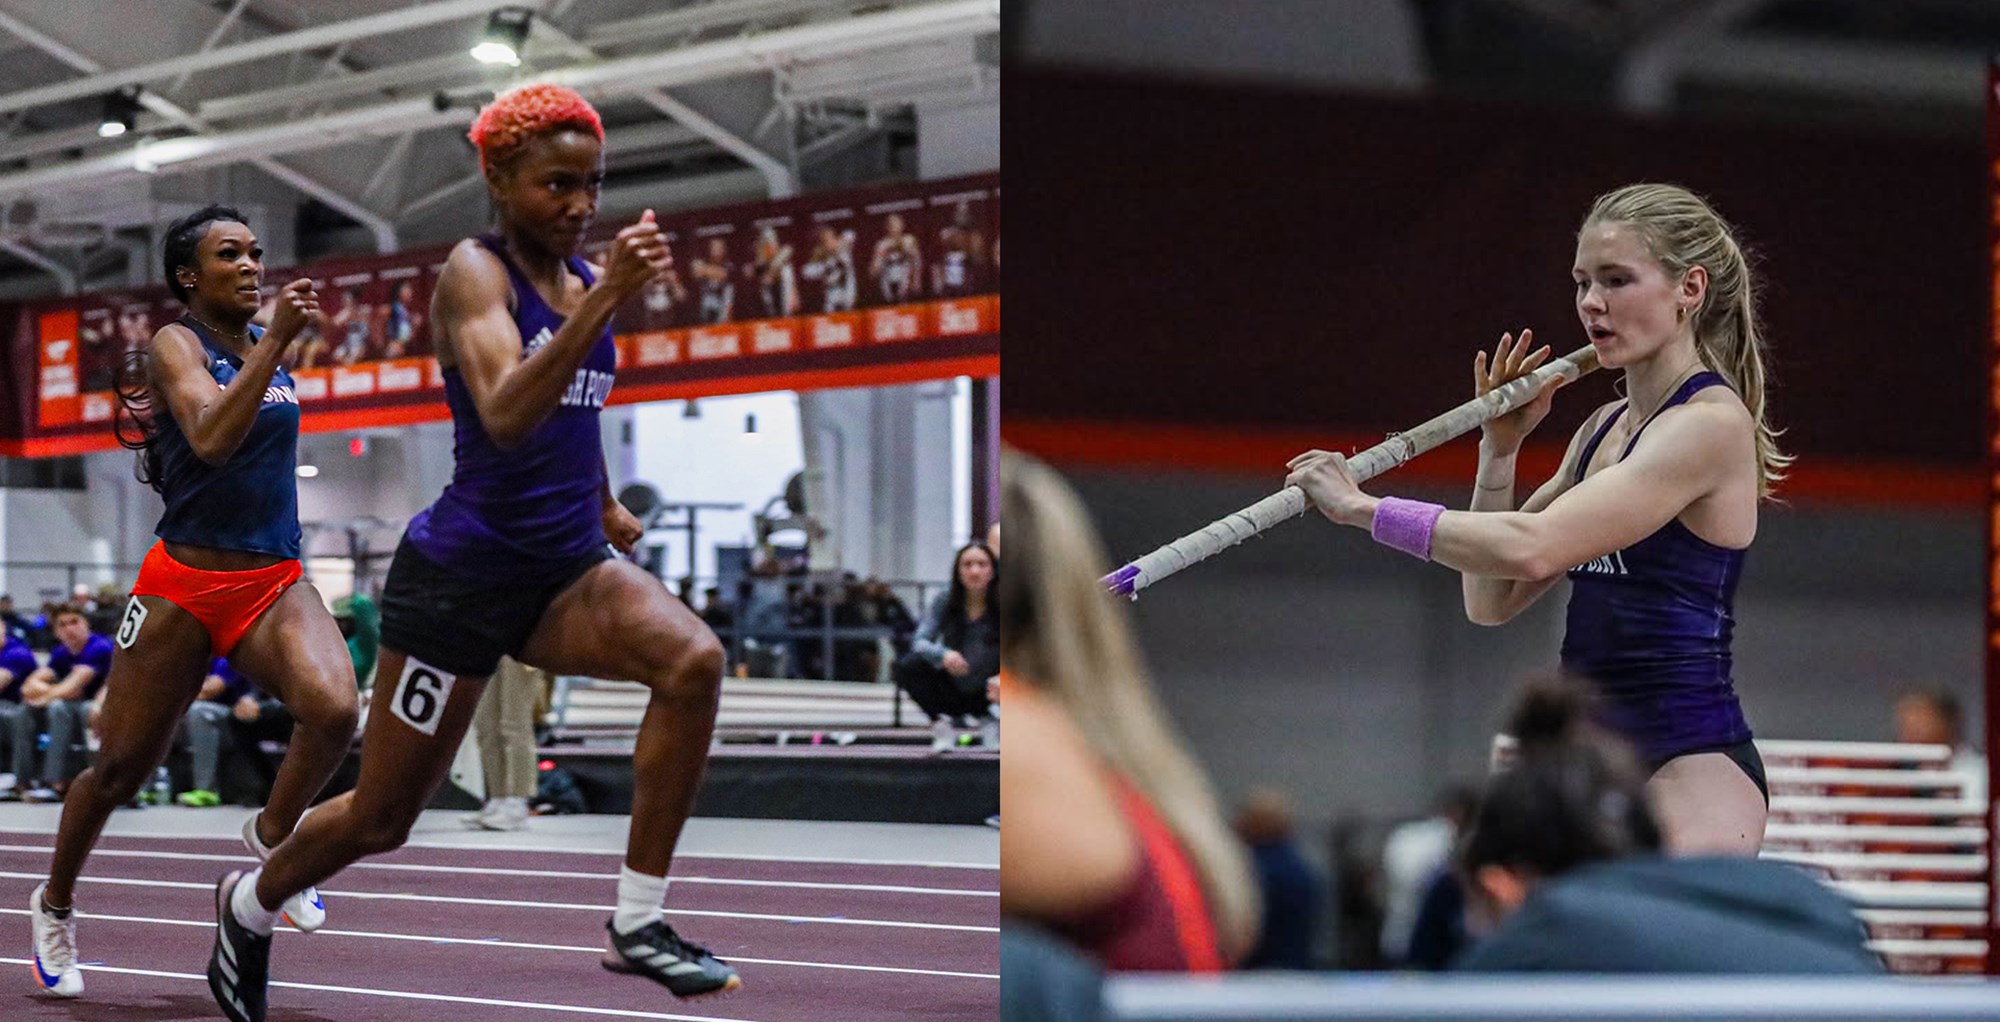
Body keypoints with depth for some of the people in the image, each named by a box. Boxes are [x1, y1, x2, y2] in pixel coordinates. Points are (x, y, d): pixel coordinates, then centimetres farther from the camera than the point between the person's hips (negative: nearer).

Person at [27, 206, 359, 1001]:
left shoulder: (265, 342, 11)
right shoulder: (176, 344, -8)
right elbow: (210, 439, -28)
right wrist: (276, 343, -33)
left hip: (274, 581, 4)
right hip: (185, 583, -4)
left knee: (333, 707, -26)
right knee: (121, 769, 6)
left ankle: (272, 834, 1)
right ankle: (55, 903, 32)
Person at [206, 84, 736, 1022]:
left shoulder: (584, 277, 8)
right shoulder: (474, 272, -13)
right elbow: (503, 412, -32)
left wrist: (604, 503, 34)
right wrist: (607, 297, -39)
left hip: (566, 570, 6)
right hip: (464, 570, -6)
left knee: (694, 660, -25)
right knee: (381, 819, 6)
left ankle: (638, 924, -20)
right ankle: (251, 903, 38)